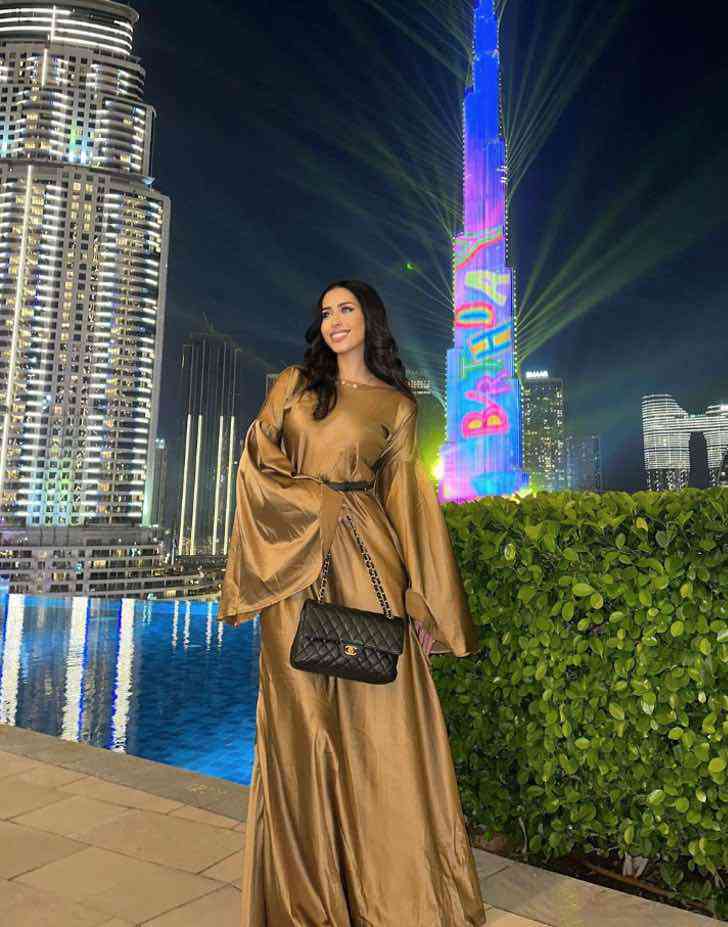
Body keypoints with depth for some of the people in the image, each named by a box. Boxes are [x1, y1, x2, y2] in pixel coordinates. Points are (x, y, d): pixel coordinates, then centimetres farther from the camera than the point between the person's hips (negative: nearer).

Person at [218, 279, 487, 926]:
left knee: (380, 713, -1)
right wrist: (315, 503, -9)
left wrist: (424, 600, -1)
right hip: (296, 561, 2)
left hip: (365, 558, -1)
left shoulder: (396, 406, 9)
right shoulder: (293, 385, 14)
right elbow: (255, 460, 6)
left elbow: (409, 501, 5)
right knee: (302, 716, 5)